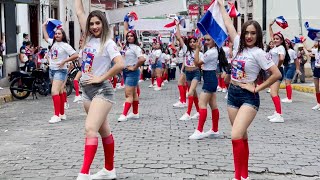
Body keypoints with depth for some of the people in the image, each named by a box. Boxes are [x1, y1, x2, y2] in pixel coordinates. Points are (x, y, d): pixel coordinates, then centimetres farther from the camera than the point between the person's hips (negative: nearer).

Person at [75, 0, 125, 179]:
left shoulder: (108, 43, -9)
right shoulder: (89, 38, 9)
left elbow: (120, 64, -24)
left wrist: (101, 78, -18)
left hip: (101, 90, -8)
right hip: (87, 91, 8)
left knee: (91, 129, -19)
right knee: (104, 131, 14)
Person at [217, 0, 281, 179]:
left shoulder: (258, 53, -11)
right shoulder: (239, 45, 6)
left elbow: (277, 74, -16)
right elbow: (229, 24, 17)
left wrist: (257, 88, -12)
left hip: (248, 97, -6)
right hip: (232, 94, 7)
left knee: (236, 136, -20)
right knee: (242, 138, 11)